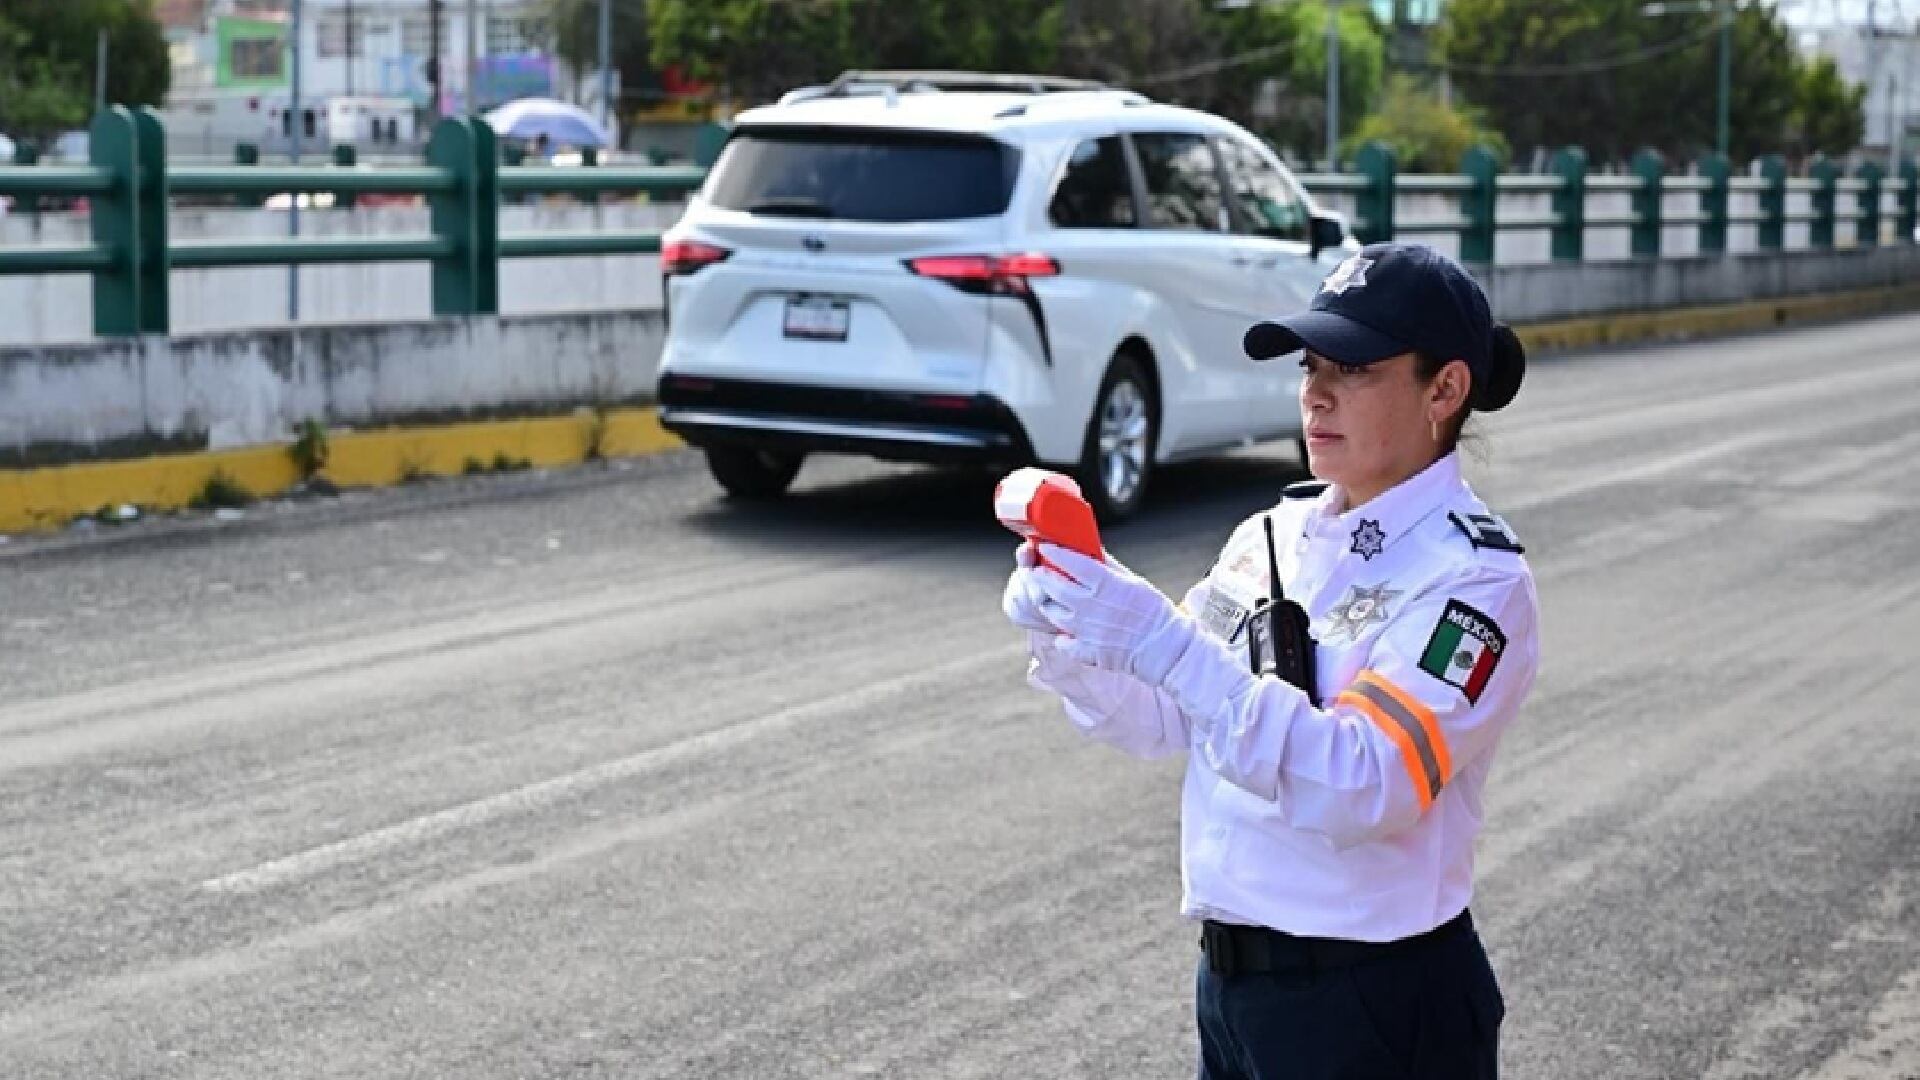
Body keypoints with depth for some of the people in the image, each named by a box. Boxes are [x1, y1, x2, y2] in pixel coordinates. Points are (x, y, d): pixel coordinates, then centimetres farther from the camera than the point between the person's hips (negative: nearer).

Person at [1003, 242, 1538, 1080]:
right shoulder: (1270, 538, 6)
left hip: (1379, 1006, -6)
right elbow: (1159, 723, 9)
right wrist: (1064, 640, -10)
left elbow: (1364, 789, -27)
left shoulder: (1471, 576, -15)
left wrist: (1169, 646, -33)